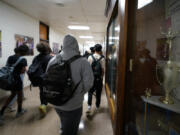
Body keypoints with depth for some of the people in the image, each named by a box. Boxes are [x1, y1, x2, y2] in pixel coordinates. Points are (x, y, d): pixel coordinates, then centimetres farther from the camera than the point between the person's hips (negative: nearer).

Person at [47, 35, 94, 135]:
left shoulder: (53, 60, -5)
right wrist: (79, 93, -1)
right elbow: (88, 83, -21)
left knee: (65, 126, 32)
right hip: (73, 105, -5)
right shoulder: (82, 61, -19)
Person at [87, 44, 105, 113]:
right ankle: (97, 107, 26)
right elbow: (103, 69, -8)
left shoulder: (90, 57, -6)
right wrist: (102, 76, 7)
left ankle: (89, 106, 0)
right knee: (98, 93, 13)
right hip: (99, 77, 0)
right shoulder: (102, 58, -9)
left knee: (90, 92, 12)